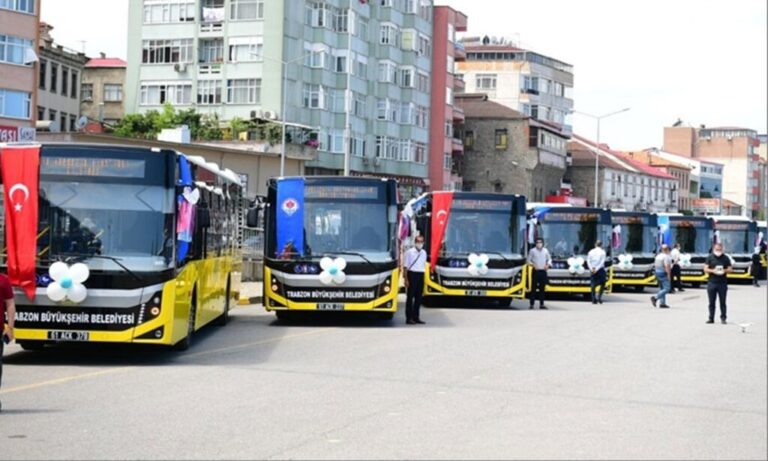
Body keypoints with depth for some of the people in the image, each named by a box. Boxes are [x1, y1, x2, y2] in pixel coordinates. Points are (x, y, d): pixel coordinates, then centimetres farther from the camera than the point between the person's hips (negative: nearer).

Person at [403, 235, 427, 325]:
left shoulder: (424, 253, 12)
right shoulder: (409, 252, -5)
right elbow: (405, 267, -5)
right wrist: (406, 279, -11)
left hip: (421, 275, 6)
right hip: (412, 274, -6)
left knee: (418, 297, 8)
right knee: (410, 297, -2)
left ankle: (416, 317, 15)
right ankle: (409, 318, 0)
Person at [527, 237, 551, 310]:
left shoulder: (545, 251, 9)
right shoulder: (532, 251, 0)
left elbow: (549, 259, 17)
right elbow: (529, 260, 2)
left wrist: (548, 264, -2)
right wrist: (533, 265, -15)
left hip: (543, 271, 3)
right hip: (536, 271, -3)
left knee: (542, 288, 5)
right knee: (534, 288, -5)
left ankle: (541, 304, 9)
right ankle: (532, 304, -2)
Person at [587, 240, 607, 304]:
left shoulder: (591, 251, 8)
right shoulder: (602, 252, -1)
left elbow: (588, 261, -1)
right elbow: (602, 262, -11)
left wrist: (591, 268, -8)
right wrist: (597, 269, -13)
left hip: (592, 270, 3)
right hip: (600, 270, -3)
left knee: (593, 284, 3)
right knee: (602, 284, 11)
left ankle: (594, 299, -5)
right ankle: (599, 297, -3)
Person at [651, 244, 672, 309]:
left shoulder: (658, 256, 12)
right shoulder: (666, 256, -15)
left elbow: (655, 265, 17)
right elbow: (667, 266, -24)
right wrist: (668, 274, -21)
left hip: (658, 273, 9)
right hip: (664, 274, -9)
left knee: (661, 289, 13)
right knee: (666, 289, -7)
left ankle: (662, 303, 10)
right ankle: (655, 298, -18)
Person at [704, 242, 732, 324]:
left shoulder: (726, 258, 6)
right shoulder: (710, 257, 6)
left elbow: (730, 269, 6)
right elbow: (705, 269, 2)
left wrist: (724, 271, -14)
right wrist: (713, 271, -16)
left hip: (722, 283, -1)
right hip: (712, 283, 1)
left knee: (722, 302, 1)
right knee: (711, 302, 4)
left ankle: (723, 318, 7)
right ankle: (711, 318, 9)